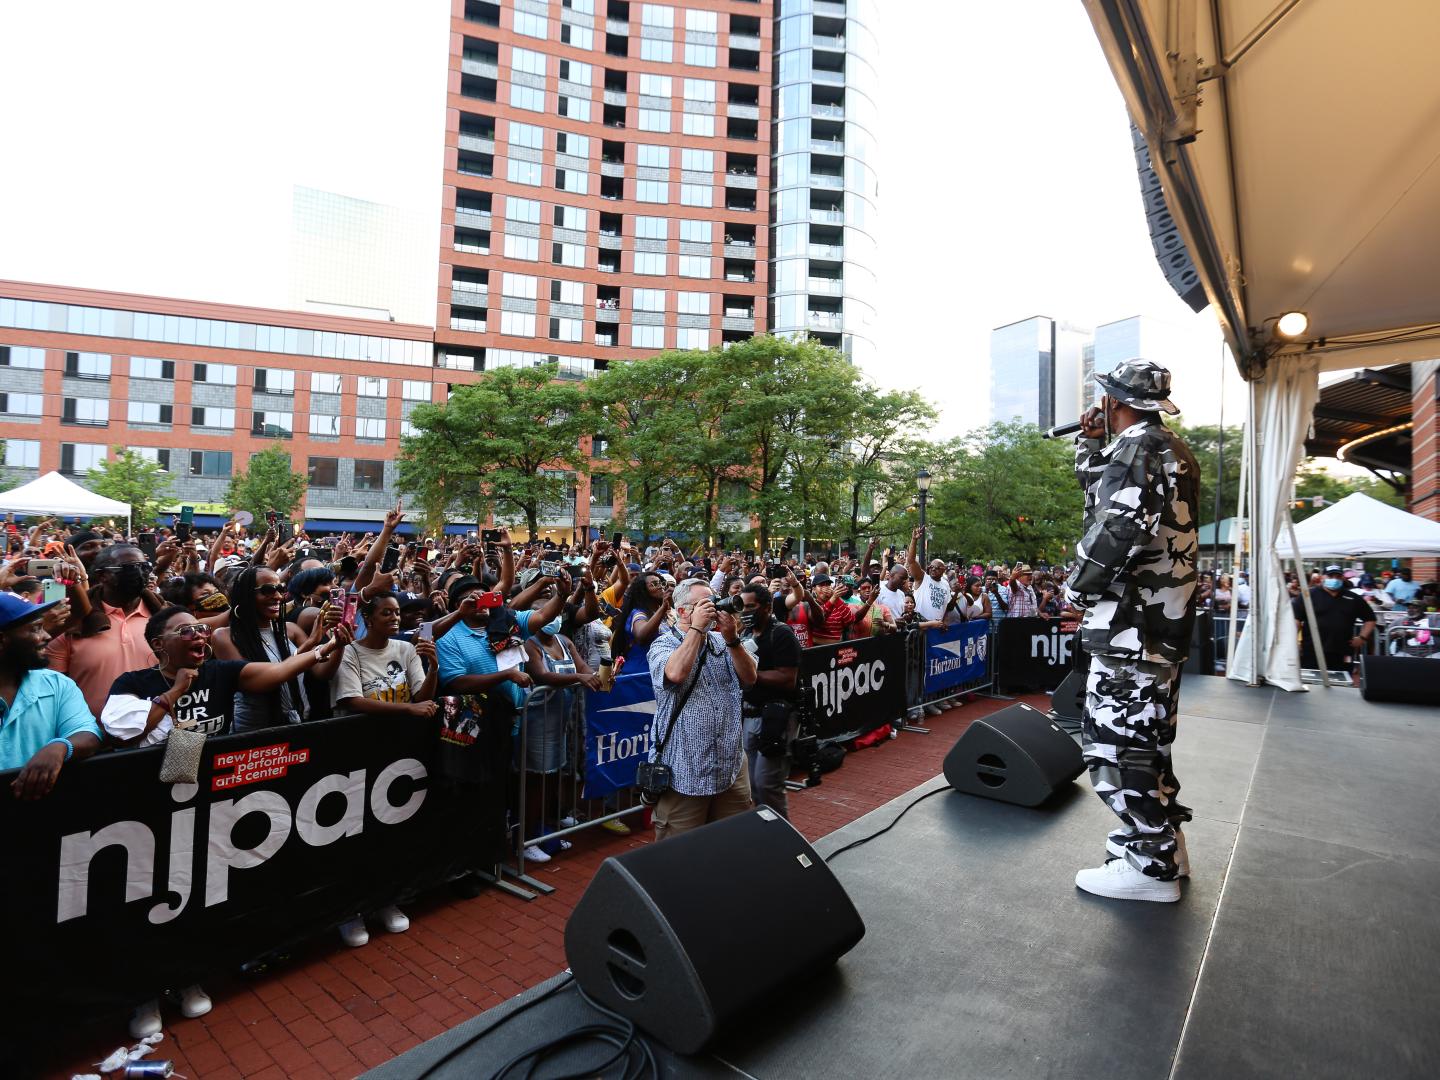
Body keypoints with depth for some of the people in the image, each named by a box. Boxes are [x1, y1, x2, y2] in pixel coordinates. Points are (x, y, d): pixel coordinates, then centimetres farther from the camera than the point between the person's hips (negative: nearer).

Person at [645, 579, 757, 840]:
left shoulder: (721, 642, 9)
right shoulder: (664, 644, -5)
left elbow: (749, 679, 1)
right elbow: (676, 673, -27)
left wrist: (732, 639, -11)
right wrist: (697, 627, -18)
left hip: (731, 767, 5)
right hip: (683, 771, -5)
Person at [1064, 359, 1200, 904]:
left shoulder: (1136, 446, -14)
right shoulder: (1174, 450, 17)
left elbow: (1116, 528, -25)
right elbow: (1105, 498, 24)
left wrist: (1076, 588, -13)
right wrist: (1089, 445, 19)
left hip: (1132, 620, -11)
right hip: (1168, 616, 11)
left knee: (1116, 740, -2)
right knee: (1147, 735, 20)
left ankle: (1152, 866, 7)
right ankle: (1162, 838, 33)